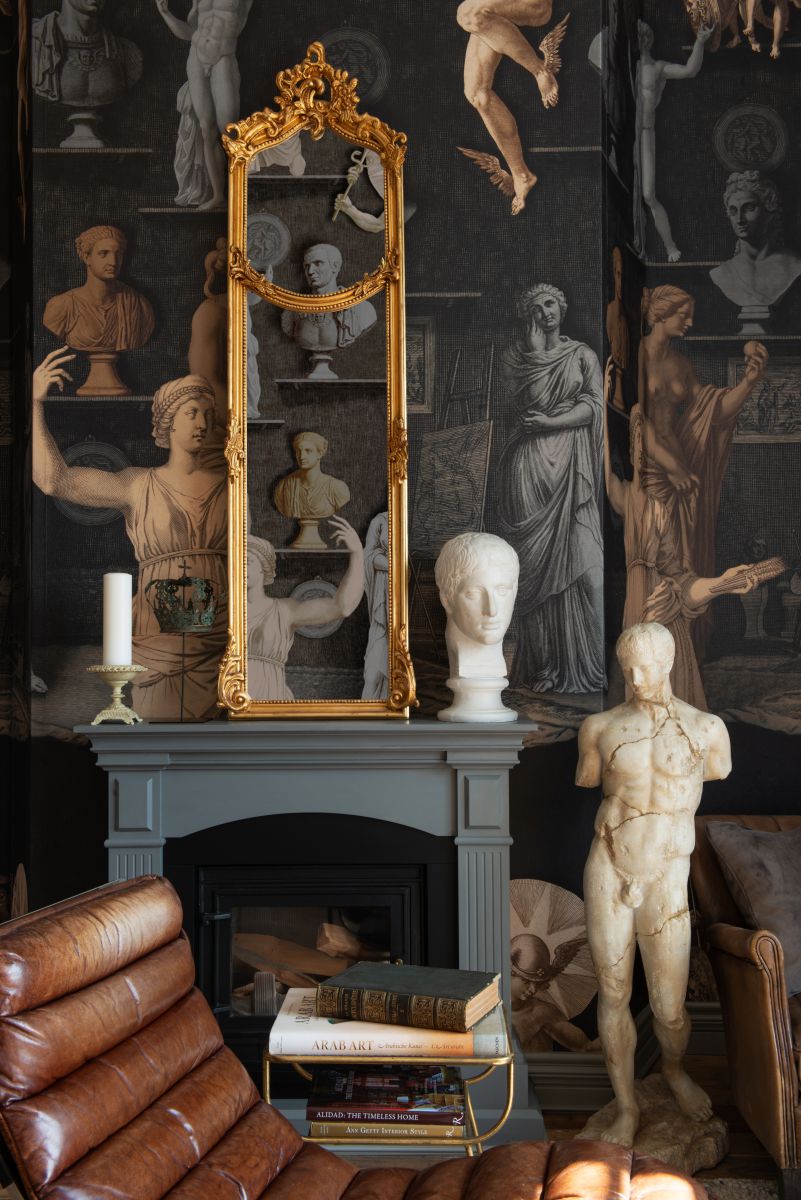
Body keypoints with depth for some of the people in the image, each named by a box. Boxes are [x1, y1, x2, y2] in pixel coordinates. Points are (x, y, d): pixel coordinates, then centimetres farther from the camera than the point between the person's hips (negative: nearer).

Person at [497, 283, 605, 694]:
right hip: (529, 464, 0)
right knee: (535, 562, -5)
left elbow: (595, 405, 0)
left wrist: (551, 422, -11)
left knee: (578, 561, -9)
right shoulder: (516, 356, 12)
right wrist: (536, 348, -3)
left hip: (571, 464, 0)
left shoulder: (582, 355, 12)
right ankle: (542, 664, -1)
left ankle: (583, 662, -4)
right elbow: (533, 400, -3)